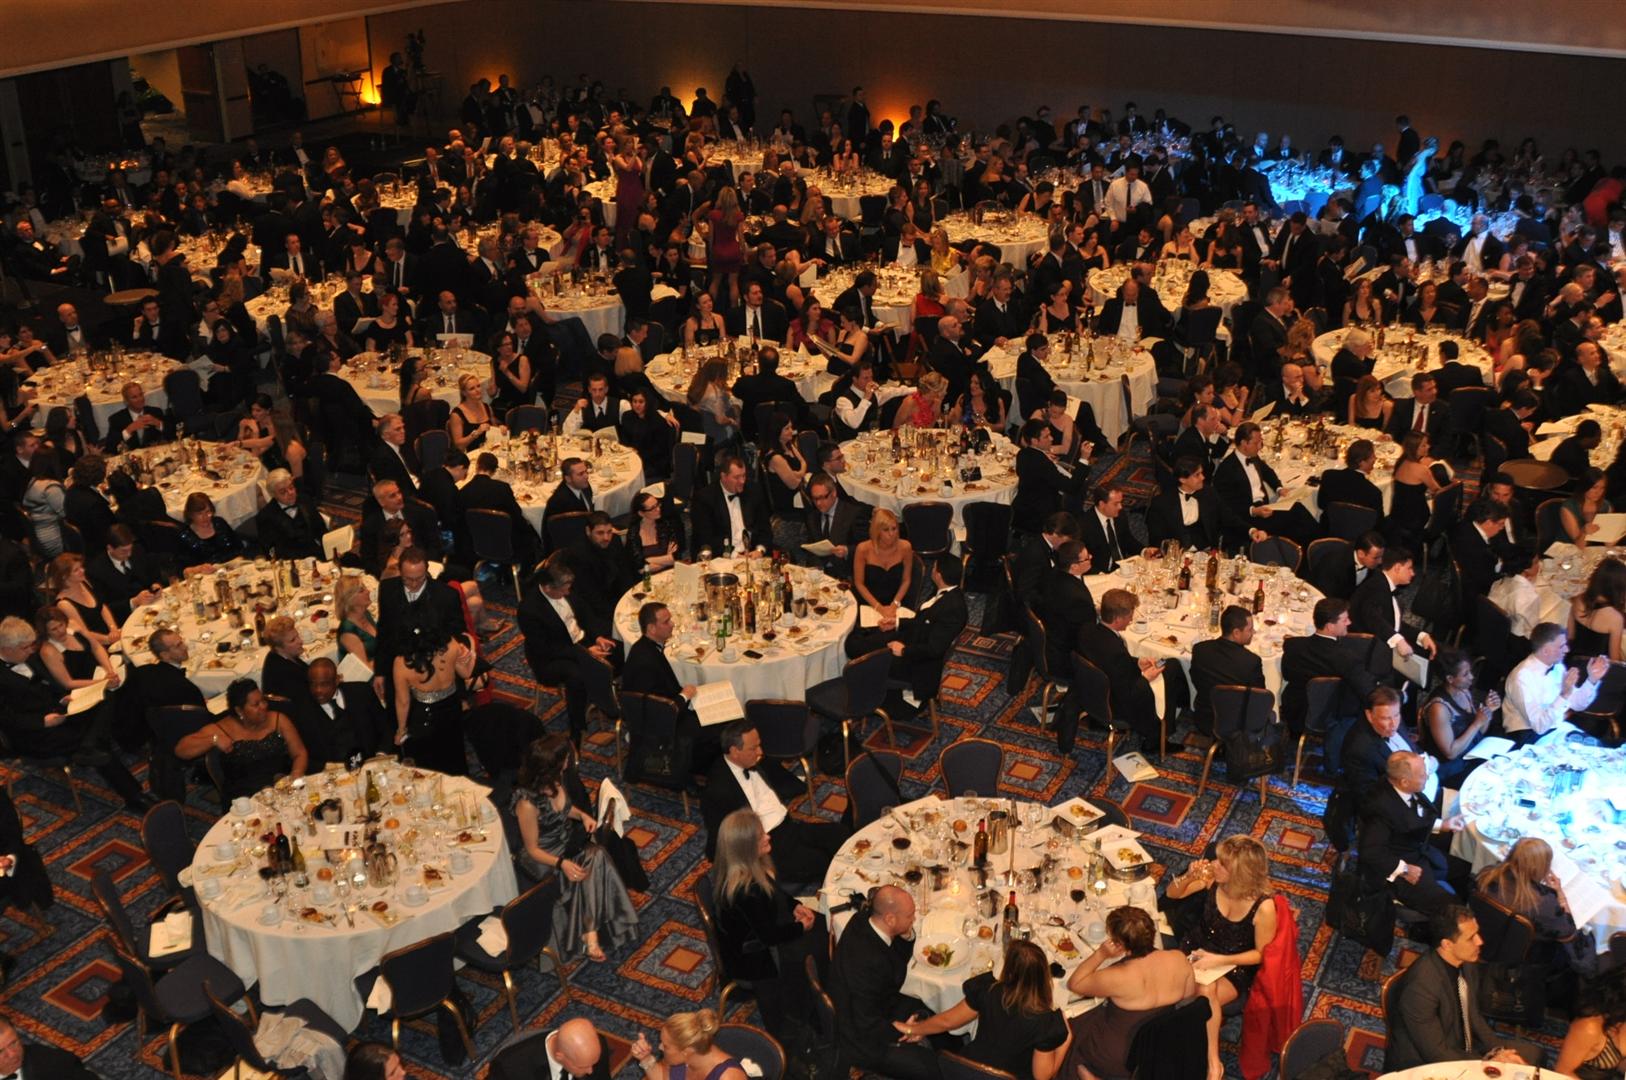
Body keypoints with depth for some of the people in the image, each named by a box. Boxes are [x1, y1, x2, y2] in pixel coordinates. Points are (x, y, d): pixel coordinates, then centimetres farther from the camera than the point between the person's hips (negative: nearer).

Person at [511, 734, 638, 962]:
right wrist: (562, 863, -34)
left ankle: (590, 932, -19)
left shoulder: (554, 781, -9)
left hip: (567, 842, 7)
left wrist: (582, 815, -7)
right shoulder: (527, 803, -30)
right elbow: (532, 850, -20)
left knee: (596, 856, -22)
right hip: (544, 858, -7)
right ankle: (590, 933, -14)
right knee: (593, 861, -26)